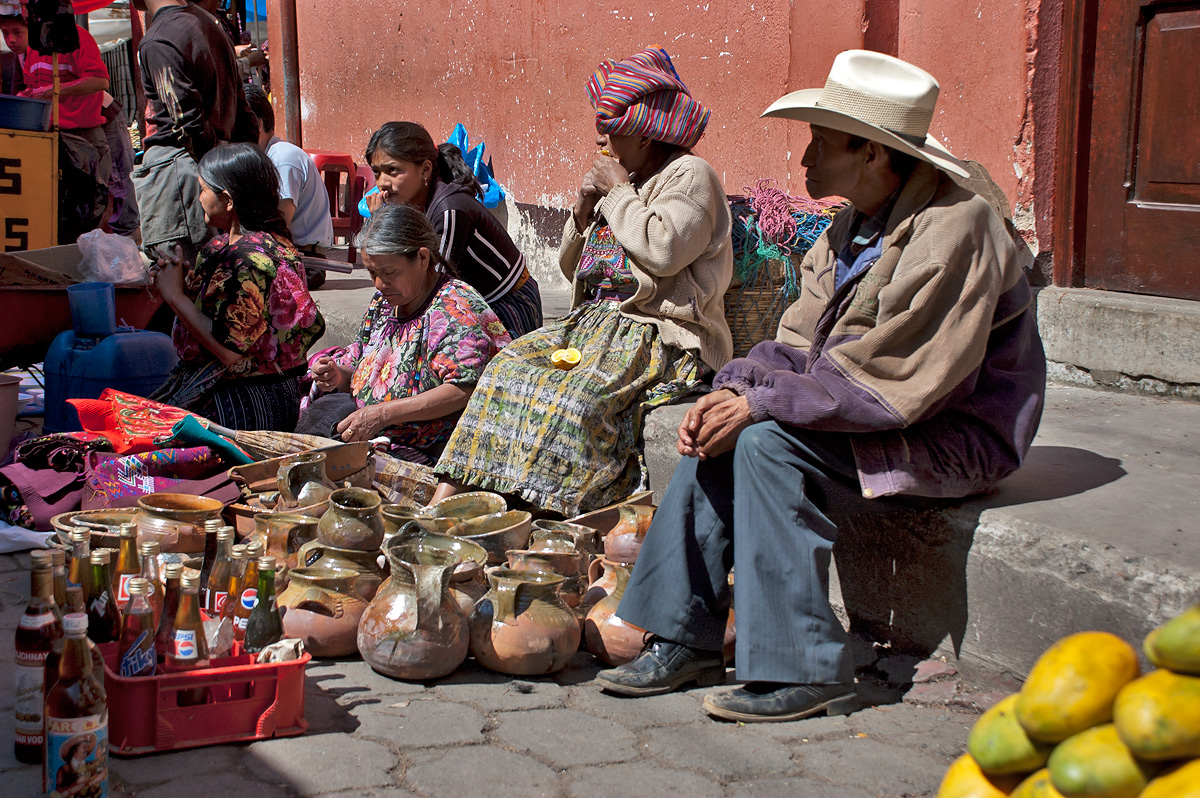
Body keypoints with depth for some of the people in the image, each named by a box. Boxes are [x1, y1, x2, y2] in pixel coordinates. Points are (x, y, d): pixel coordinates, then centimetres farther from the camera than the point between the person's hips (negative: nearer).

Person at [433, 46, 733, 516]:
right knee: (510, 366, -13)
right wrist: (584, 211, 6)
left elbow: (665, 249, -22)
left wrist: (619, 192, -9)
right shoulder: (619, 179, 21)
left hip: (662, 332, -8)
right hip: (597, 319, 8)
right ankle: (446, 499, -19)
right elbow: (571, 267, 24)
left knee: (580, 396, -32)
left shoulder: (689, 175, -3)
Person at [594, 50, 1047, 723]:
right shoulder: (855, 226, 8)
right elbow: (803, 342, 8)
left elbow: (891, 381, -26)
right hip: (878, 414, 9)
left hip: (955, 436, -9)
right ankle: (686, 641, 1)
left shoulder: (953, 228, -21)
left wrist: (760, 402, -23)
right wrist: (733, 389, -11)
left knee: (769, 441, -25)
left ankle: (806, 672, -17)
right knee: (723, 431, -4)